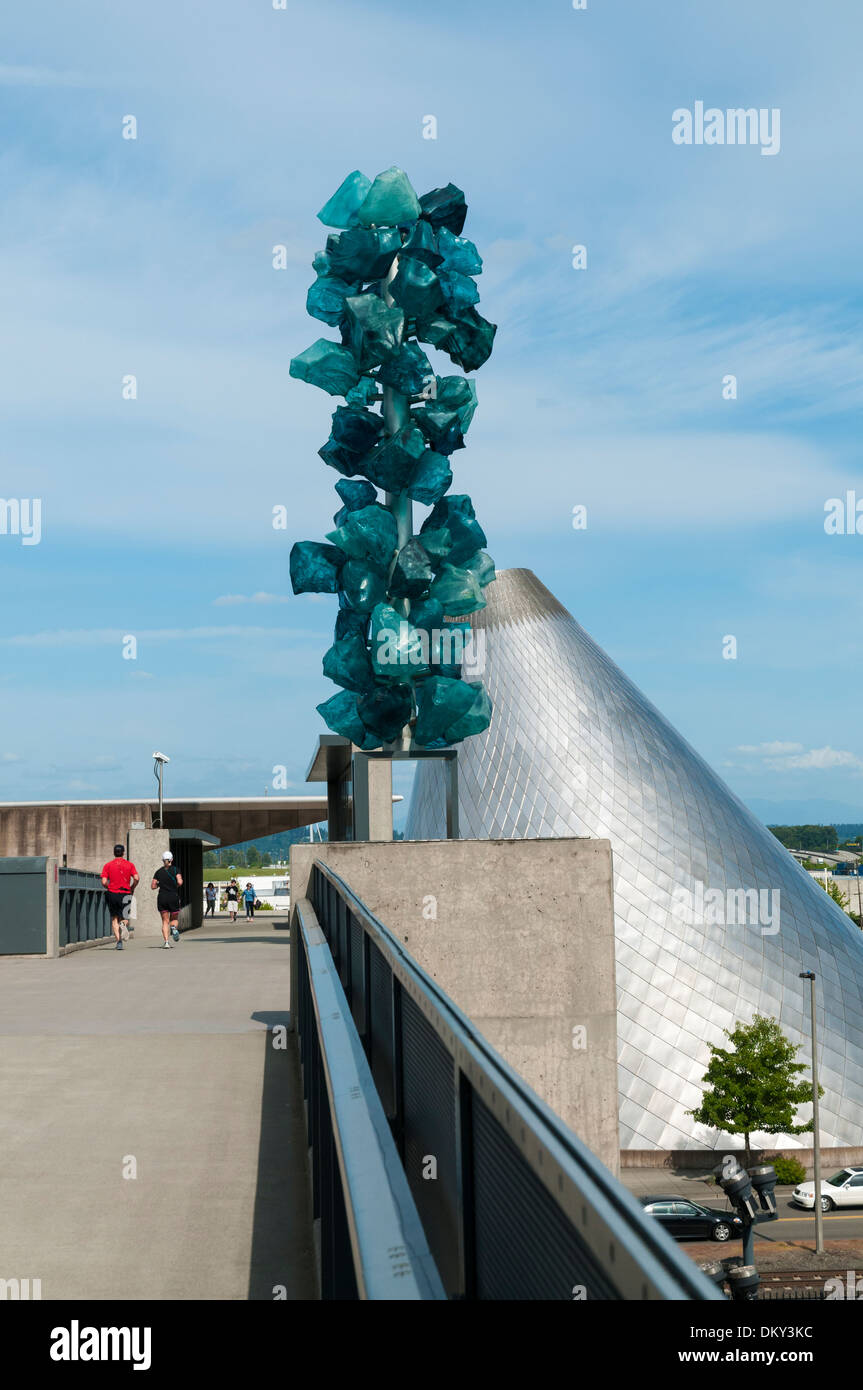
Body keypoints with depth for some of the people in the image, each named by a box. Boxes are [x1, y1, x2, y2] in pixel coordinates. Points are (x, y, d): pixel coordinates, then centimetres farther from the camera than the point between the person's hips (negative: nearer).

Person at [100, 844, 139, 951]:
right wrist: (132, 888, 9)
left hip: (112, 893, 0)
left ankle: (118, 941, -1)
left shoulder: (107, 865, 4)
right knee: (124, 917, 6)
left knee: (114, 918, 10)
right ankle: (123, 924, -31)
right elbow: (136, 878, -8)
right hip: (125, 894, 0)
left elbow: (104, 882, -4)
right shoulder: (129, 864, 4)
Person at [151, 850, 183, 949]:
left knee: (165, 921, 5)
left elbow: (153, 886, 4)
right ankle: (174, 928, -19)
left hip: (162, 898, 1)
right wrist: (177, 886, 8)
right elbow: (180, 882, -14)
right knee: (174, 919, 16)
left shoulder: (158, 872, 6)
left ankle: (166, 942, -12)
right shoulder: (175, 870, -1)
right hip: (174, 897, -1)